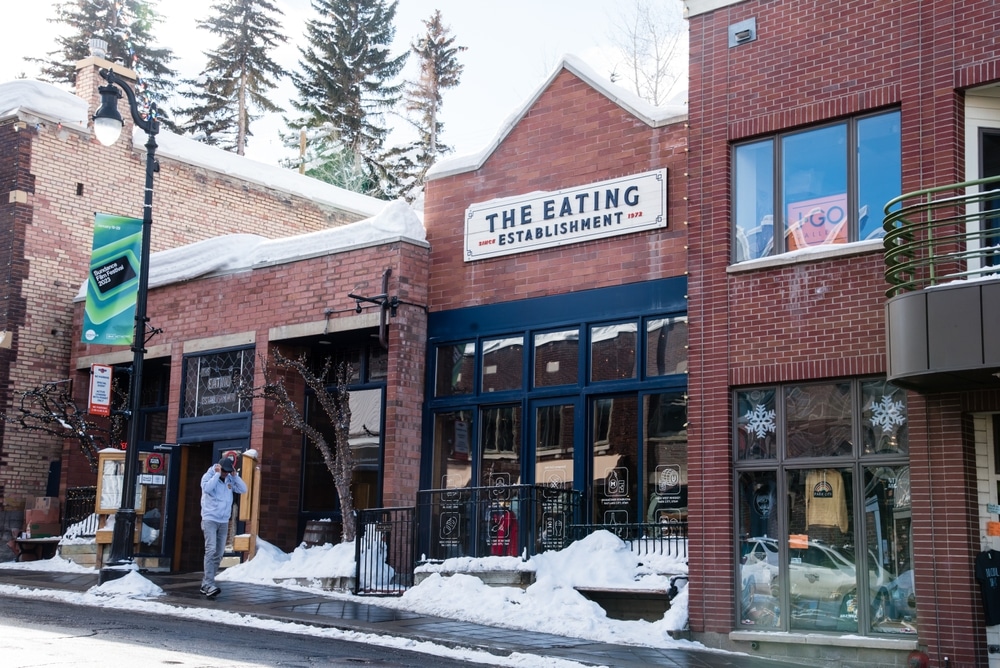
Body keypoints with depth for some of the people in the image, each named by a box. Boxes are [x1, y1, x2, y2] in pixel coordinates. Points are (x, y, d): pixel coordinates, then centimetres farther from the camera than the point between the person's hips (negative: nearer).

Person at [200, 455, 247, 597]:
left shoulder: (230, 479, 9)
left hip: (224, 522, 6)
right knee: (211, 550, -17)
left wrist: (235, 475, -5)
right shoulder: (209, 476, -4)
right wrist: (217, 474, -17)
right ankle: (209, 585, -22)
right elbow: (207, 488, -23)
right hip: (210, 519, -6)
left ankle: (206, 584, 12)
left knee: (219, 554, 5)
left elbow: (243, 490, 3)